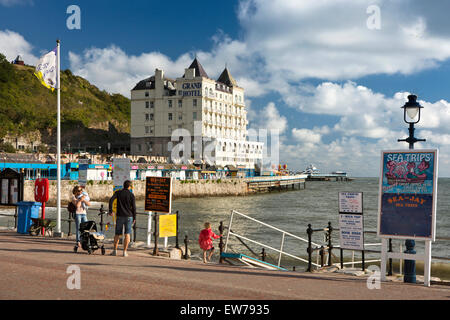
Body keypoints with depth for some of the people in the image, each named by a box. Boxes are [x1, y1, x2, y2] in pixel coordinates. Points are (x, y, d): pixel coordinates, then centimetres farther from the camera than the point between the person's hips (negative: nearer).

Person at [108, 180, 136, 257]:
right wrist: (134, 218, 4)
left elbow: (111, 200, -12)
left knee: (117, 234, 11)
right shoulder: (131, 195, -1)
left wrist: (110, 210, -4)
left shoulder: (118, 193, 4)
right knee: (127, 234, 1)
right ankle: (125, 251, -3)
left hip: (120, 216, 2)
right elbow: (134, 207, -3)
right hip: (129, 216, -2)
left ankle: (115, 250, 9)